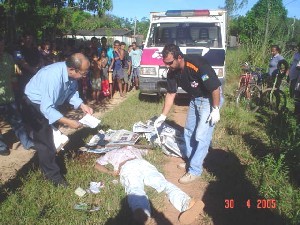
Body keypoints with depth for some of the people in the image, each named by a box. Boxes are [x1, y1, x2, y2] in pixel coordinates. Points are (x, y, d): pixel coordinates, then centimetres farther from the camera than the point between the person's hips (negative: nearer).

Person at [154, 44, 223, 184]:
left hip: (210, 99, -8)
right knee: (189, 132, 15)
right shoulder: (172, 72, -11)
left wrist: (216, 110, -22)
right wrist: (163, 116, -1)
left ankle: (195, 171, 1)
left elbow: (215, 88, -26)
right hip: (195, 99, 8)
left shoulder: (197, 65, -33)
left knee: (202, 136, -8)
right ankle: (190, 161, 32)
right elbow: (171, 94, 0)